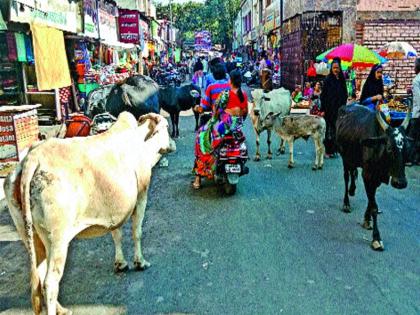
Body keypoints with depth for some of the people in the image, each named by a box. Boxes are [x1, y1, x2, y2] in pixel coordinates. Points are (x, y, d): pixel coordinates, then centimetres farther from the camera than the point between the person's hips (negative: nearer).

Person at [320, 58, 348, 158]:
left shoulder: (342, 80, 9)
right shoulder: (328, 79, -4)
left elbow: (345, 95, 14)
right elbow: (323, 95, -8)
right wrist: (323, 109, -13)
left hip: (339, 109, 5)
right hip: (329, 108, -5)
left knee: (336, 130, 8)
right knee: (328, 129, -2)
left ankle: (333, 150, 16)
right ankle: (327, 150, 5)